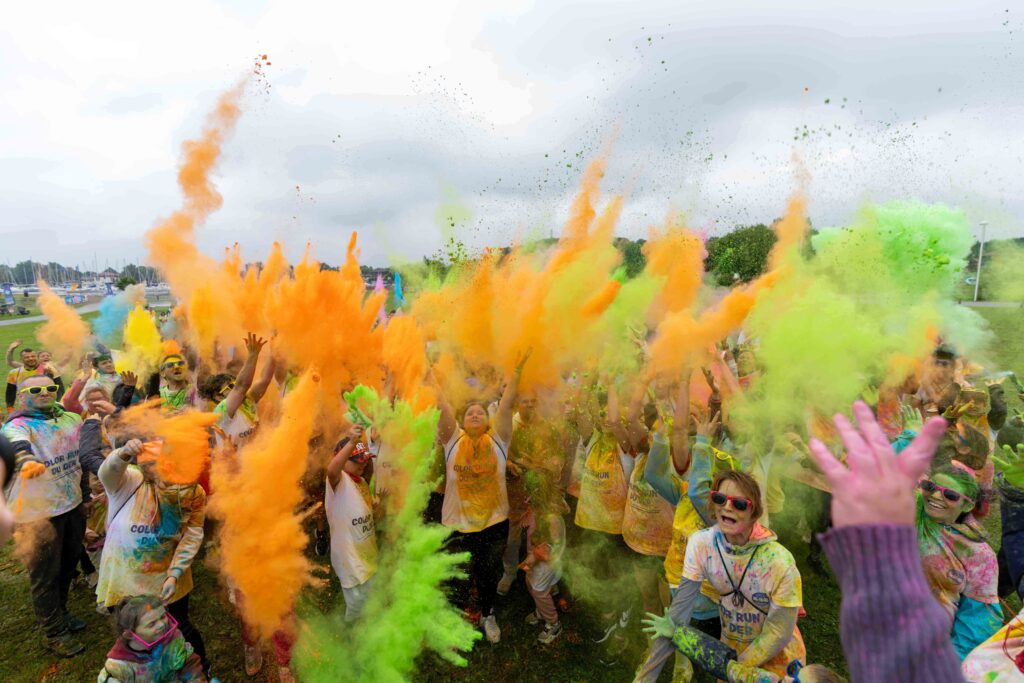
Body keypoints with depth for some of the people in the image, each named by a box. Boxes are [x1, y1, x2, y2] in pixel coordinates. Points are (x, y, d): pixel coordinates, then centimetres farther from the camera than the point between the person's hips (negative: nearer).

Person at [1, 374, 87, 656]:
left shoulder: (71, 419, 5)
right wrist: (26, 459, -57)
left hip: (72, 505, 6)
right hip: (39, 514, -6)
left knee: (67, 565, 22)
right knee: (45, 574, 6)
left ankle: (60, 613, 44)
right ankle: (54, 633, 22)